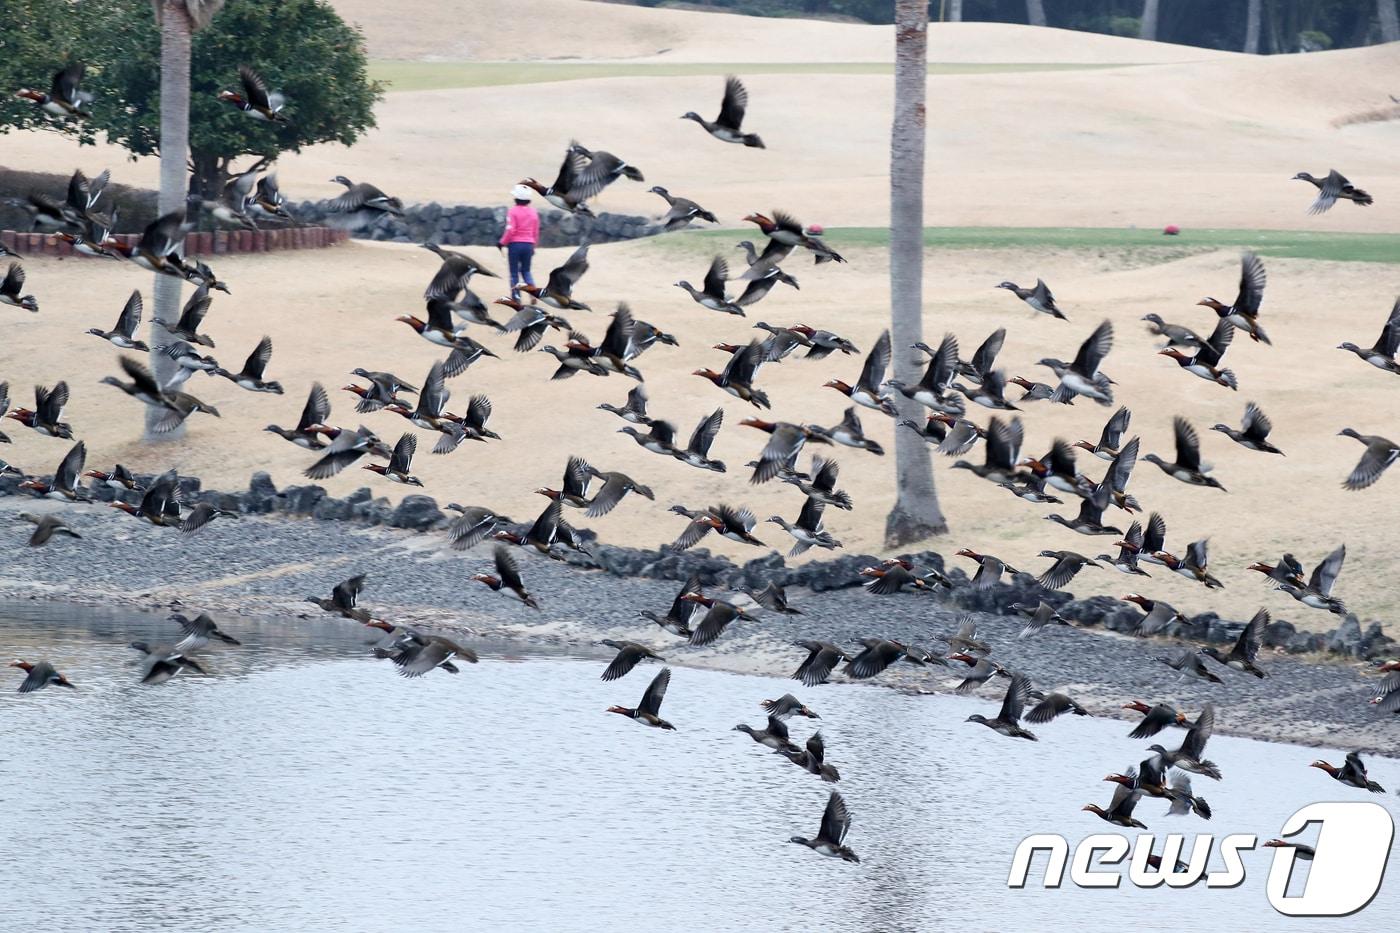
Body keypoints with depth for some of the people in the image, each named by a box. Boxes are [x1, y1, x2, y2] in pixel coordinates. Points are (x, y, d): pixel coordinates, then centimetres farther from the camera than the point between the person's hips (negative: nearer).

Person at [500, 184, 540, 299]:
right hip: (529, 244, 4)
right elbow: (536, 232, 11)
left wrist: (502, 243, -3)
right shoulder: (533, 212, 6)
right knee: (526, 271, 15)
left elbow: (510, 230, -16)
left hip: (515, 243, -4)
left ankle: (516, 297, 6)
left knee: (514, 272, 6)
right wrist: (533, 246, 22)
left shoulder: (513, 211, -10)